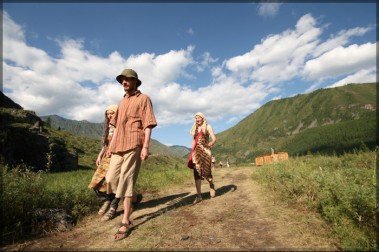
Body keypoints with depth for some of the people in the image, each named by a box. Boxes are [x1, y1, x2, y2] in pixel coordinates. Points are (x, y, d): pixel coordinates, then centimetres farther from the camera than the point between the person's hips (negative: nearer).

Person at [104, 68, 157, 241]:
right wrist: (111, 145, 18)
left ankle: (126, 222, 4)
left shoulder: (143, 99, 1)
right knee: (111, 178, 7)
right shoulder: (122, 102, 22)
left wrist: (146, 146, -17)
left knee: (126, 181, -6)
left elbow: (148, 124, -8)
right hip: (118, 146, 7)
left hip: (133, 145, -7)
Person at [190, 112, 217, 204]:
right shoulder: (194, 128, 17)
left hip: (205, 151, -3)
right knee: (197, 172, -5)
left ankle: (212, 187, 31)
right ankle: (199, 196, -3)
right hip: (196, 152, 4)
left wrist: (208, 146, -11)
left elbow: (214, 139, -3)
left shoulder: (207, 127, 4)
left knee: (206, 171, -1)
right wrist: (193, 151, 12)